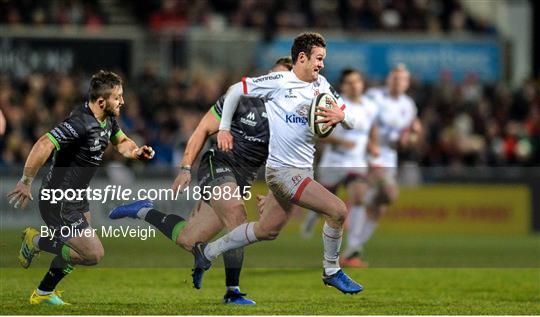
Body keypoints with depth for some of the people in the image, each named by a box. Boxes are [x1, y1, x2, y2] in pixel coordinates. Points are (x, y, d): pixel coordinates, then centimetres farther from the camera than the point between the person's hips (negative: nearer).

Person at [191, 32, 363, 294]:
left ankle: (207, 252, 34)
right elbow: (235, 90, -2)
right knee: (338, 210, -17)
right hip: (283, 171, -8)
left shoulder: (322, 85, 8)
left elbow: (351, 122, 8)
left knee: (266, 231, 19)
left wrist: (340, 115, -15)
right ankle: (332, 272, 2)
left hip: (302, 171, 8)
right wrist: (224, 129, -2)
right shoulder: (280, 82, -11)